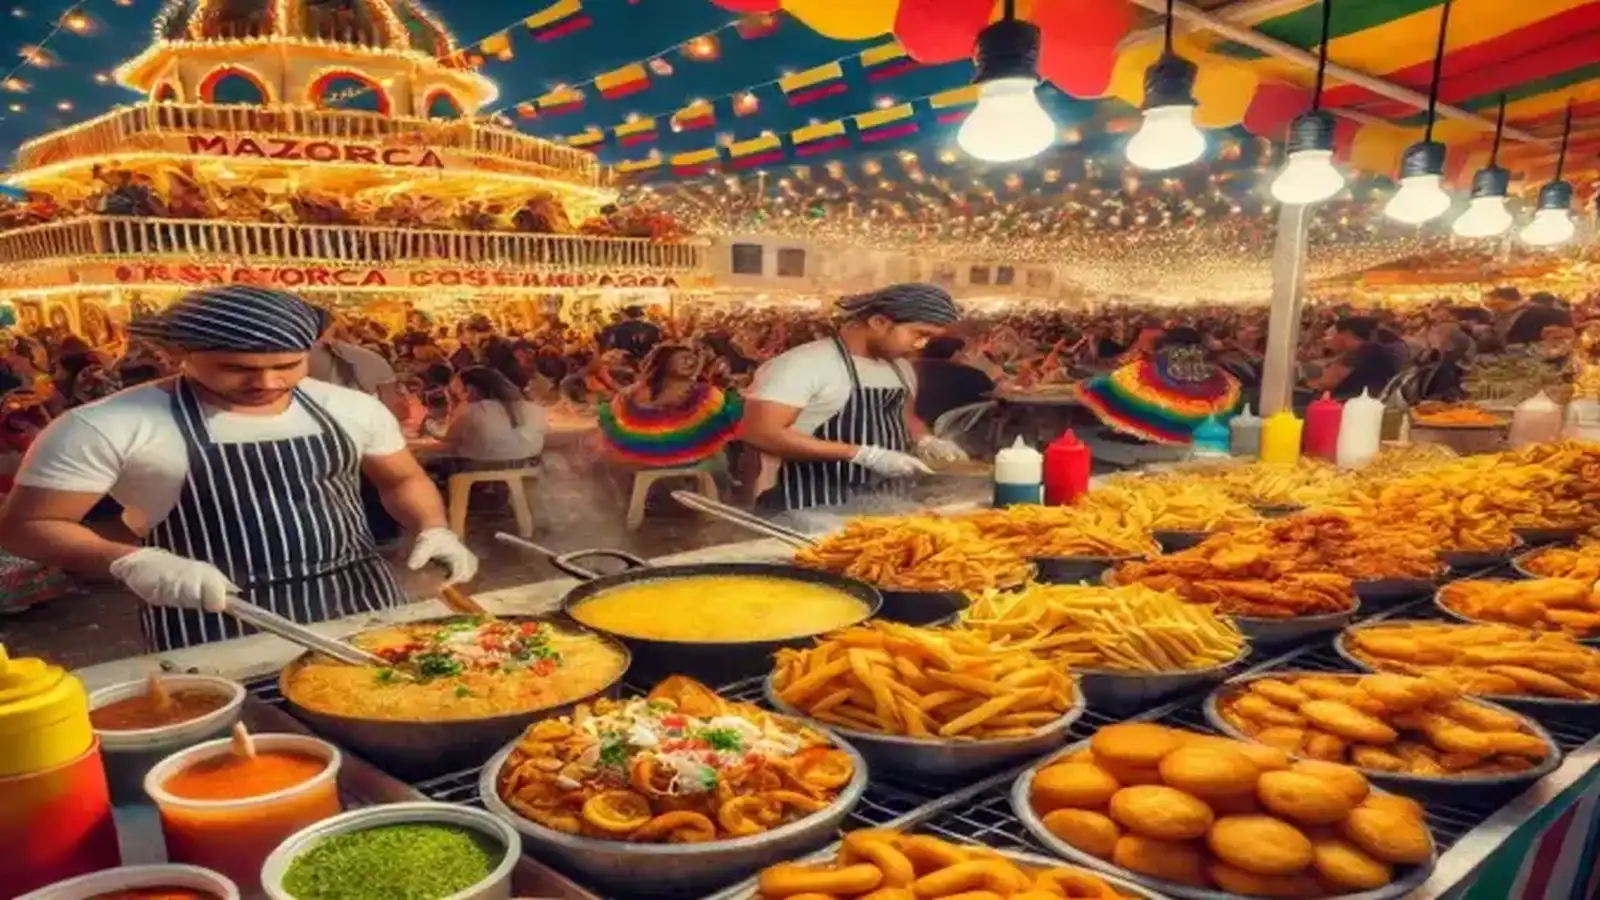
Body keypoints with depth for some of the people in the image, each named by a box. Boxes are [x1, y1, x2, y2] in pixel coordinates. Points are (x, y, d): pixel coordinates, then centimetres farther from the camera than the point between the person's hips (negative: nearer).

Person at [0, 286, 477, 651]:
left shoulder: (351, 408, 3)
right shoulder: (108, 428, -10)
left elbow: (403, 479, 17)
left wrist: (433, 529, -4)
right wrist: (133, 563, -22)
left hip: (365, 604, 4)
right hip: (220, 628, -4)